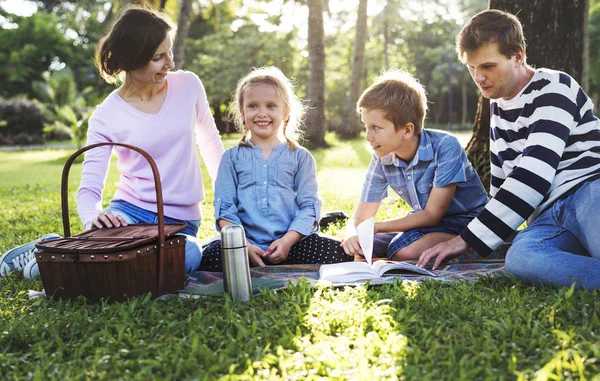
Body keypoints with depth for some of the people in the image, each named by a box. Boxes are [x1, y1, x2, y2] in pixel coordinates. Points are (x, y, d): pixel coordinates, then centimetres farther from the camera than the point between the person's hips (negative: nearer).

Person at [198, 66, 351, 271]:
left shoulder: (301, 157, 13)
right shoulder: (232, 157, 14)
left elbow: (309, 206, 5)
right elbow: (224, 208, 4)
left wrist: (287, 241, -13)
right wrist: (243, 245, -13)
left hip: (291, 243, 1)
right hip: (246, 244, 0)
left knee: (336, 252, -27)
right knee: (212, 255, -32)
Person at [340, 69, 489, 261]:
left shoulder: (446, 147, -24)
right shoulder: (382, 160, -8)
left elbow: (432, 214, -22)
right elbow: (358, 220, -6)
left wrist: (373, 227, -23)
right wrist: (352, 235, -32)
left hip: (465, 223, -5)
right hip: (429, 225, 6)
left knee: (403, 250, -31)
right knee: (360, 249, -14)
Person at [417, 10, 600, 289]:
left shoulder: (553, 89, -4)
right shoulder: (498, 105, 21)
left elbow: (532, 178, -16)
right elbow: (501, 178, 29)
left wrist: (468, 239, -17)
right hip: (550, 216, 6)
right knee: (520, 258, -36)